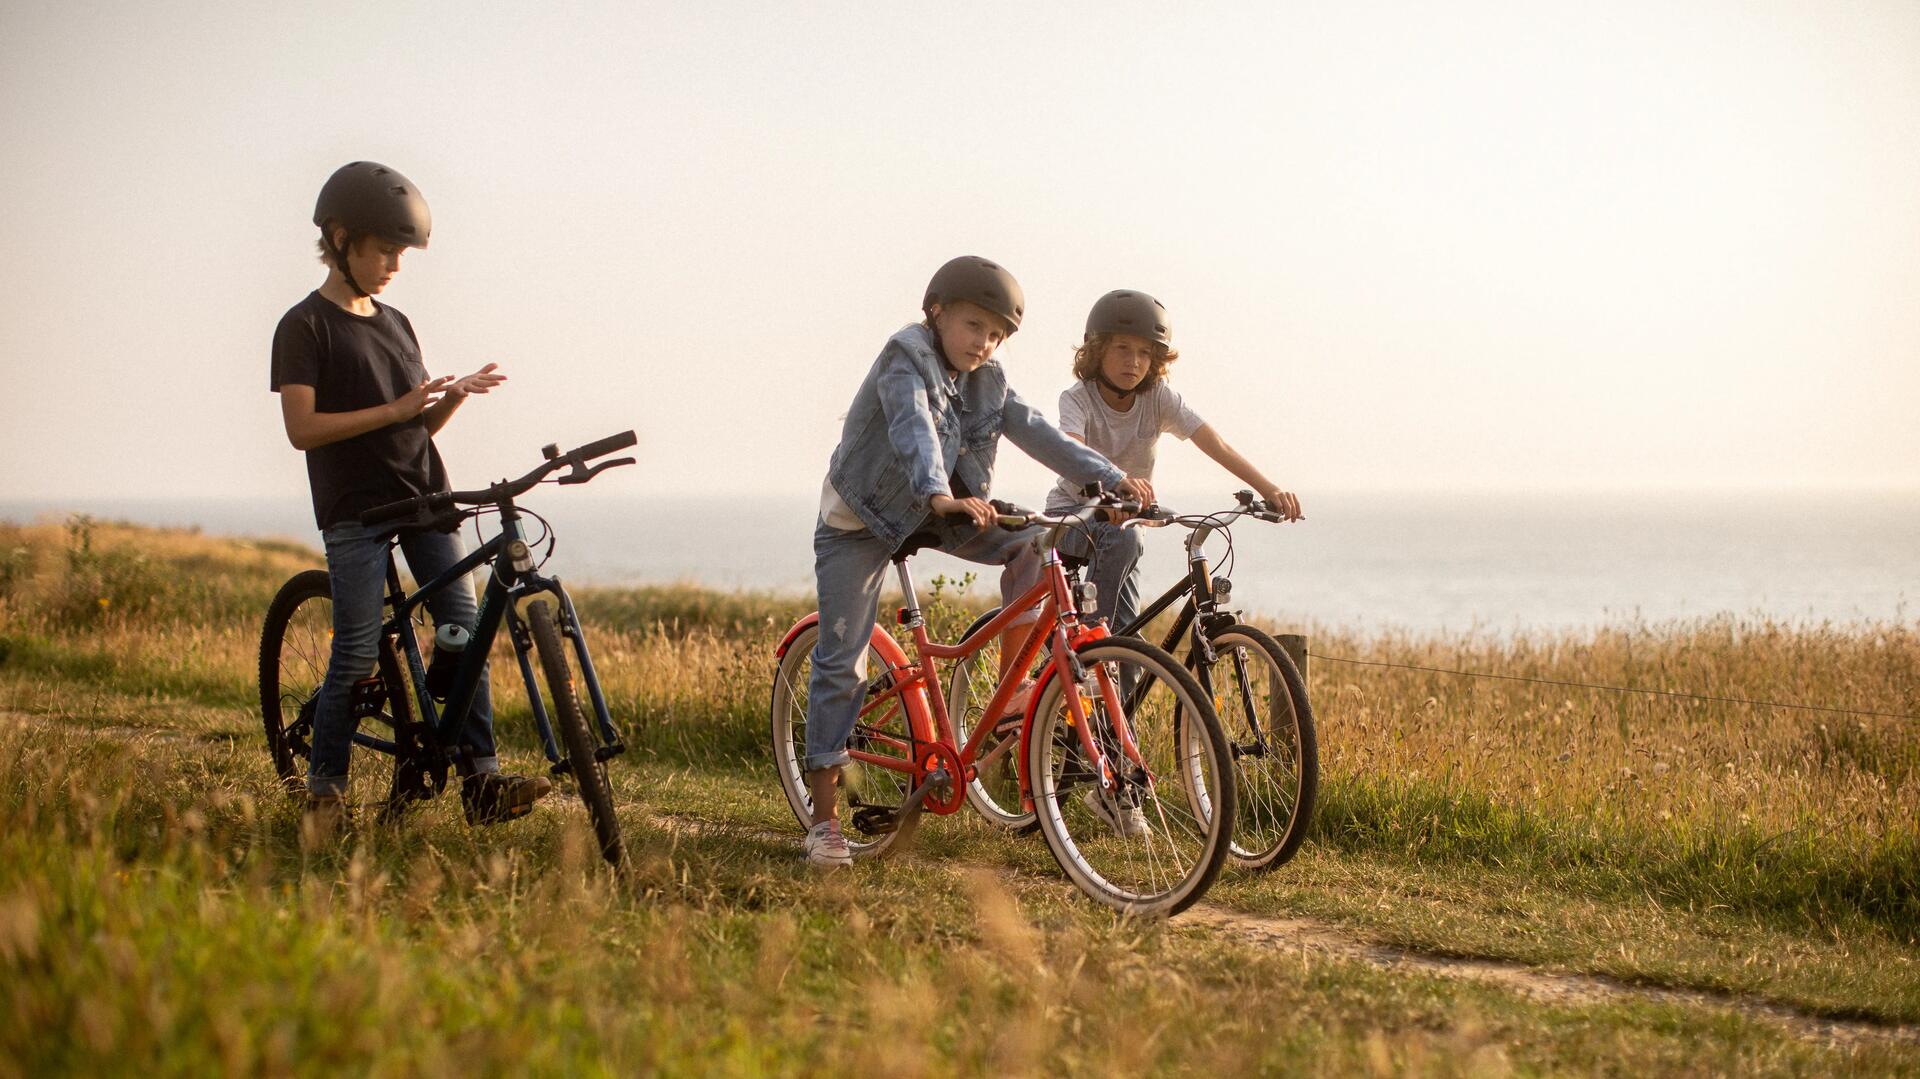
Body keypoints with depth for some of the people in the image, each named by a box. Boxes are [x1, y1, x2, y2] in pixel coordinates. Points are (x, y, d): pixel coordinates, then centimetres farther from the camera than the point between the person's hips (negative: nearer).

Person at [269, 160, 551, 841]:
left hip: (423, 501, 6)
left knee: (464, 630, -5)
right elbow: (302, 428, -13)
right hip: (354, 510, -6)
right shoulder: (306, 326, -4)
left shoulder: (395, 324, 17)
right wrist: (394, 409, -18)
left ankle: (480, 781, -5)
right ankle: (325, 792, 7)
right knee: (357, 654, -7)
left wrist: (456, 395, -3)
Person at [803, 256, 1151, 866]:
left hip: (938, 514, 6)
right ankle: (825, 819, -2)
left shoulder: (987, 382, -1)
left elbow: (1037, 433, -9)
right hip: (862, 519, -6)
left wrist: (1112, 479, -22)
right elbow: (914, 431, -39)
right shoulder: (906, 360, -21)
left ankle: (1012, 688, -9)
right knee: (841, 663, -8)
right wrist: (938, 496, -58)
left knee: (1033, 543, -19)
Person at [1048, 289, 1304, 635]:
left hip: (1123, 517, 4)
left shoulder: (1159, 399, -10)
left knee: (1125, 638, -5)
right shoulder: (1078, 399, -19)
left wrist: (1269, 489, -36)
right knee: (1123, 536, -36)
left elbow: (1216, 444, -20)